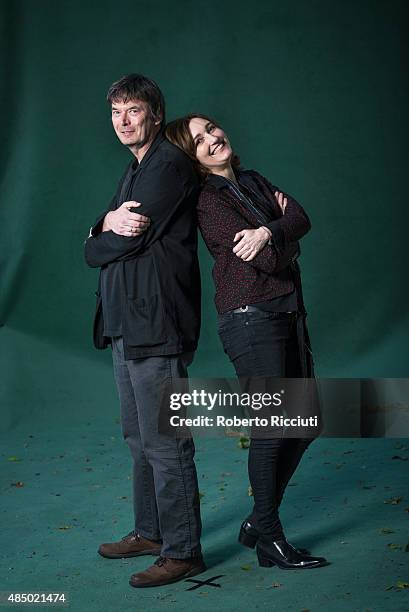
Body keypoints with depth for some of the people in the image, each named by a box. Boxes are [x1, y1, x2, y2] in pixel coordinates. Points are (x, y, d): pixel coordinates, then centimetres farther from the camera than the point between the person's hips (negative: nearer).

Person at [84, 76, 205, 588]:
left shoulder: (169, 164, -10)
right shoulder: (134, 172, 20)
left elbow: (125, 241, -18)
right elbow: (94, 253, 11)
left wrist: (103, 233, 4)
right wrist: (110, 224, -10)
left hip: (156, 325, -10)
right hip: (126, 324, 10)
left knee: (165, 441, -4)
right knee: (139, 438, 17)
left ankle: (182, 551, 6)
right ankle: (150, 532, 31)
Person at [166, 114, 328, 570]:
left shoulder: (254, 181, 16)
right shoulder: (208, 200, -9)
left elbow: (301, 218, -2)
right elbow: (272, 261, -16)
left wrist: (268, 230, -19)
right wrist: (284, 236, 3)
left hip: (289, 311, 8)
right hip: (251, 318, -8)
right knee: (272, 426, -4)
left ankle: (257, 520, 25)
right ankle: (270, 540, 11)